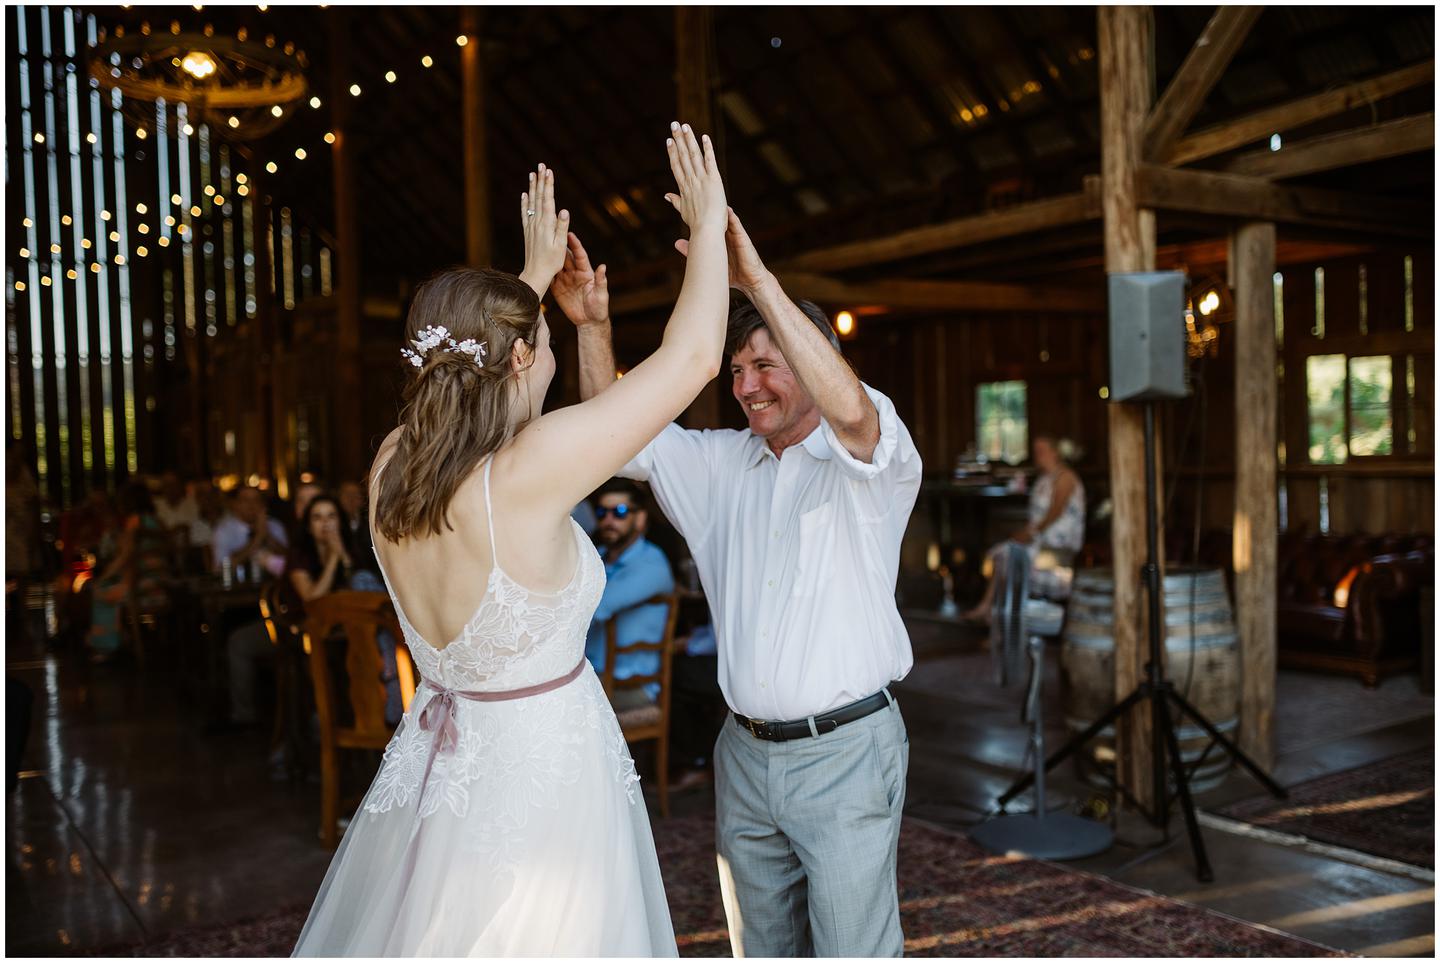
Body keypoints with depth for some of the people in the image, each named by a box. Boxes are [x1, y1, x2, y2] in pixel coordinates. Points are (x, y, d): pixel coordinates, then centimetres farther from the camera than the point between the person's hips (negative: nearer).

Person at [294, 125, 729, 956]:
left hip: (436, 783, 7)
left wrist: (536, 275, 26)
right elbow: (693, 357, -19)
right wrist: (708, 226, -5)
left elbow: (473, 371, 17)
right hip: (539, 779, -6)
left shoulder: (392, 467, -6)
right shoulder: (527, 474, -25)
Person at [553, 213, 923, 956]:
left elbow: (850, 410, -30)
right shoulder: (720, 463, 10)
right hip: (746, 753, 6)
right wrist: (593, 328, -6)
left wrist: (757, 280, -34)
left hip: (843, 750, -6)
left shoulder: (870, 465, -8)